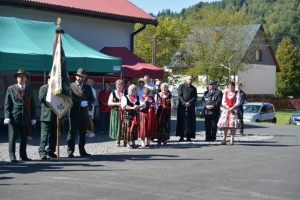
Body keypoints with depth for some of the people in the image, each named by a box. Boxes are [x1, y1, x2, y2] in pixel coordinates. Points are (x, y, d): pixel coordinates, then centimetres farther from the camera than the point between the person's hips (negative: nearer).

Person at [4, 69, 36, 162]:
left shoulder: (30, 89, 13)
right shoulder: (11, 89, 4)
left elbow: (32, 104, 13)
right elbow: (7, 104, 1)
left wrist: (33, 118, 6)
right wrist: (7, 117, -8)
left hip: (26, 118, 3)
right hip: (14, 118, -3)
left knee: (24, 138, 8)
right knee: (12, 138, -2)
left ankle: (23, 155, 16)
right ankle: (12, 156, 2)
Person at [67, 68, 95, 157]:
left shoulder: (88, 87, 15)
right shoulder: (71, 86, 0)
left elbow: (92, 99, 10)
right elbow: (70, 99, -11)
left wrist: (87, 103, -11)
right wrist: (80, 103, -20)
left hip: (84, 113, 5)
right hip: (74, 113, -5)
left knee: (82, 133, 10)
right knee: (72, 133, -3)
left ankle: (82, 151, 16)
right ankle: (70, 151, -1)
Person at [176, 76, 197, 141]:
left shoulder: (194, 88, 17)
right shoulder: (181, 86, 9)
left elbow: (195, 97, 6)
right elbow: (179, 95, -1)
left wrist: (189, 103, -12)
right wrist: (184, 103, -15)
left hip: (190, 107, 2)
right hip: (182, 106, -2)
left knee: (190, 122, -2)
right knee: (181, 121, -5)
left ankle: (188, 136, 1)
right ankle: (181, 136, -3)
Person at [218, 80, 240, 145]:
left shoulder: (237, 93, 3)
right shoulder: (225, 92, 12)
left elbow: (238, 102, -5)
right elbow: (223, 102, 5)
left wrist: (232, 108, -18)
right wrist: (227, 107, -12)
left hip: (233, 110, -3)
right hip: (225, 110, 3)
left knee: (232, 125, -5)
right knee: (225, 125, 1)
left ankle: (232, 140, -1)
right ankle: (224, 140, 4)